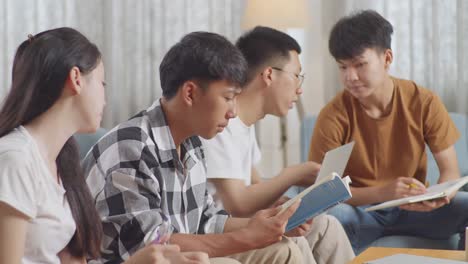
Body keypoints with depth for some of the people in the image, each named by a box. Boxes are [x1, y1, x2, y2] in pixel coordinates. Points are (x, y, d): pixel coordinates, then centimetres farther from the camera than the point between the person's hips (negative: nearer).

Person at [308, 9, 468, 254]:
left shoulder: (424, 103, -9)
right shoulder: (333, 116, -15)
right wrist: (382, 192, -32)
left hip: (413, 208, 3)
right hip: (360, 209, -2)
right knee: (333, 217, -36)